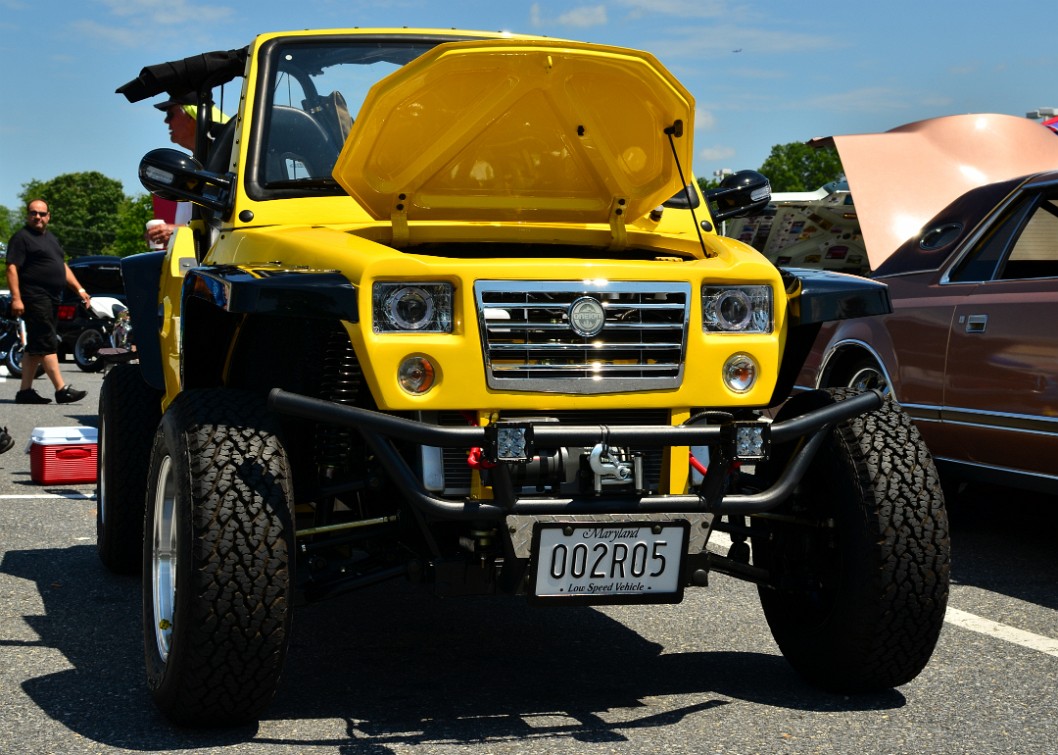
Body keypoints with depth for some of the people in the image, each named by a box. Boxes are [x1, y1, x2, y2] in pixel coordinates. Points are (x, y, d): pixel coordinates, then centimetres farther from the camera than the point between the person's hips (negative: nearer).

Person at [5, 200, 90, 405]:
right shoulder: (21, 237, -4)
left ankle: (25, 391, 12)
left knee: (35, 346, 9)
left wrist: (79, 289, 17)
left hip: (52, 299, 9)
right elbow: (12, 268, -12)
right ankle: (61, 389, -16)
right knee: (47, 344, -12)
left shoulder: (51, 238, 22)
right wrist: (16, 298, -21)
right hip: (35, 298, -9)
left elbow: (63, 266, 27)